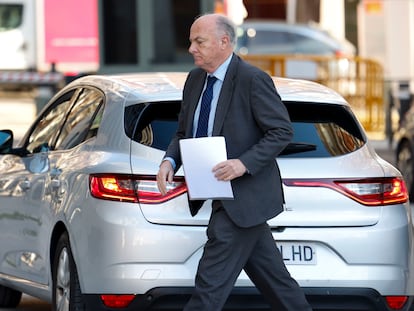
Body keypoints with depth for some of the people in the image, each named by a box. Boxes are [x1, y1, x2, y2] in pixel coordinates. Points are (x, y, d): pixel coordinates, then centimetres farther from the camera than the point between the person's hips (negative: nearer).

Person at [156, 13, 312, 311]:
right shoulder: (195, 79, 10)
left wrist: (244, 163, -25)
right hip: (224, 198, 8)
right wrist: (169, 161, -4)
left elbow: (282, 131, -14)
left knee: (211, 281, -10)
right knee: (274, 278, 14)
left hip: (244, 198, -8)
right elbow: (184, 132, 17)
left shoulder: (252, 79, -14)